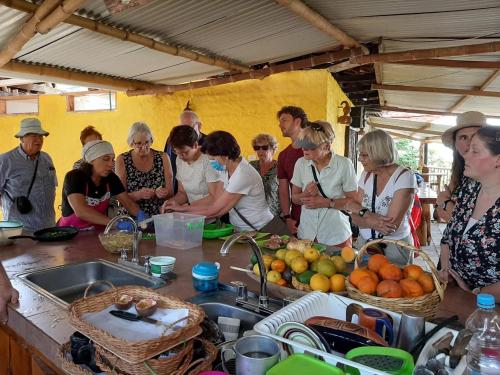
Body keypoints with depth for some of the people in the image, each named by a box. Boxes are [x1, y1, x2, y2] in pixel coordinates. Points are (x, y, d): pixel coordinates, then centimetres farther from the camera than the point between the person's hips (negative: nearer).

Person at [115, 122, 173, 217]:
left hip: (159, 215, 1)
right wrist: (139, 194, -19)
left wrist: (162, 194, -14)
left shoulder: (162, 158, 5)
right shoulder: (122, 160, 3)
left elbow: (170, 193, 8)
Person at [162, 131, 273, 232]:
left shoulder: (243, 175, -23)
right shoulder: (226, 170, 4)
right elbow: (216, 204, 2)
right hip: (241, 230, 7)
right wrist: (182, 207, 0)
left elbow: (214, 211, -19)